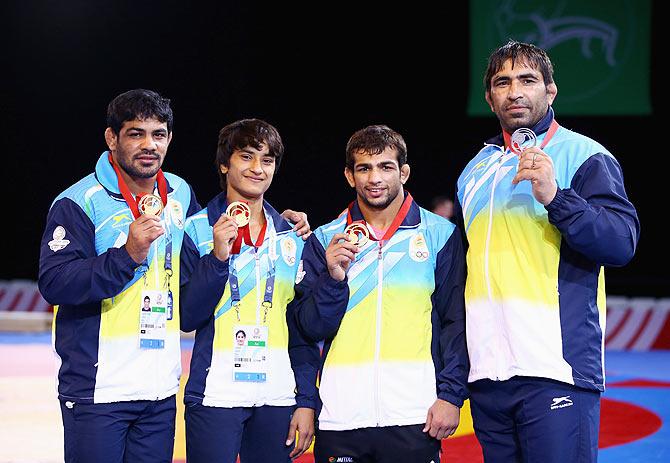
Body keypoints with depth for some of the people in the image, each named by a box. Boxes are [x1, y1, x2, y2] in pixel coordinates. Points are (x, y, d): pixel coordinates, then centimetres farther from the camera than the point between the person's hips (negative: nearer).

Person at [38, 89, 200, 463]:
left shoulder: (181, 195, 12)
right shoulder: (78, 203, -8)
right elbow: (54, 283, -18)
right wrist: (128, 255, -25)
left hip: (162, 389, 6)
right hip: (97, 390, -6)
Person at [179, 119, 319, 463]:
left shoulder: (292, 237, 10)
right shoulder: (198, 230, 0)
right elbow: (186, 318, -6)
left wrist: (306, 401, 4)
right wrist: (217, 257, -16)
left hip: (278, 399, 3)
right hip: (215, 396, -3)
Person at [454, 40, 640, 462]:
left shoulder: (584, 156, 1)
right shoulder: (475, 170, 20)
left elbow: (622, 243, -11)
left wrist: (555, 197, -24)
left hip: (557, 370, -6)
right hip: (486, 375, 6)